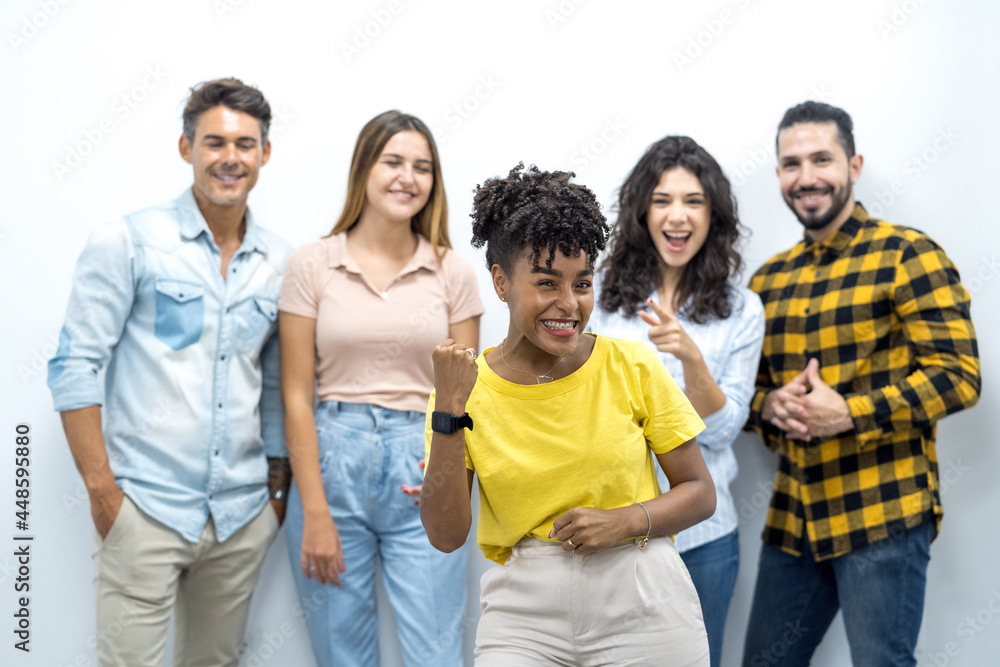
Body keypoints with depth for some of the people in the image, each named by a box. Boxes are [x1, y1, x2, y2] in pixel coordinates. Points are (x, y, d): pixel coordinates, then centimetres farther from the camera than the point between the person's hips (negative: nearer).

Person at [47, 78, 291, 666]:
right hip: (145, 508, -4)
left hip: (243, 516, 4)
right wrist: (102, 489, -10)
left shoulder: (279, 262, 8)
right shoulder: (128, 242, -5)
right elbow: (73, 367, -7)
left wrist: (278, 484, 11)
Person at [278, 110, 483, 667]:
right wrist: (314, 513, -5)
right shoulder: (312, 266, 0)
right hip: (332, 460, 0)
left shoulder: (453, 271, 4)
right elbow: (296, 394, -1)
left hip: (423, 475, 1)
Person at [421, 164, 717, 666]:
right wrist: (448, 411, -15)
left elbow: (699, 493, 3)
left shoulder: (632, 367, -3)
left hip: (643, 606, 0)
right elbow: (446, 535, -8)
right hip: (525, 611, 0)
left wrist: (626, 521, -14)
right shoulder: (467, 389, -2)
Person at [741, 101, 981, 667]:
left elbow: (958, 374, -11)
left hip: (883, 513, -6)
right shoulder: (768, 279, 13)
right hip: (794, 516, 6)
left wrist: (849, 413, -20)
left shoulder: (907, 254, -5)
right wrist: (770, 406, -5)